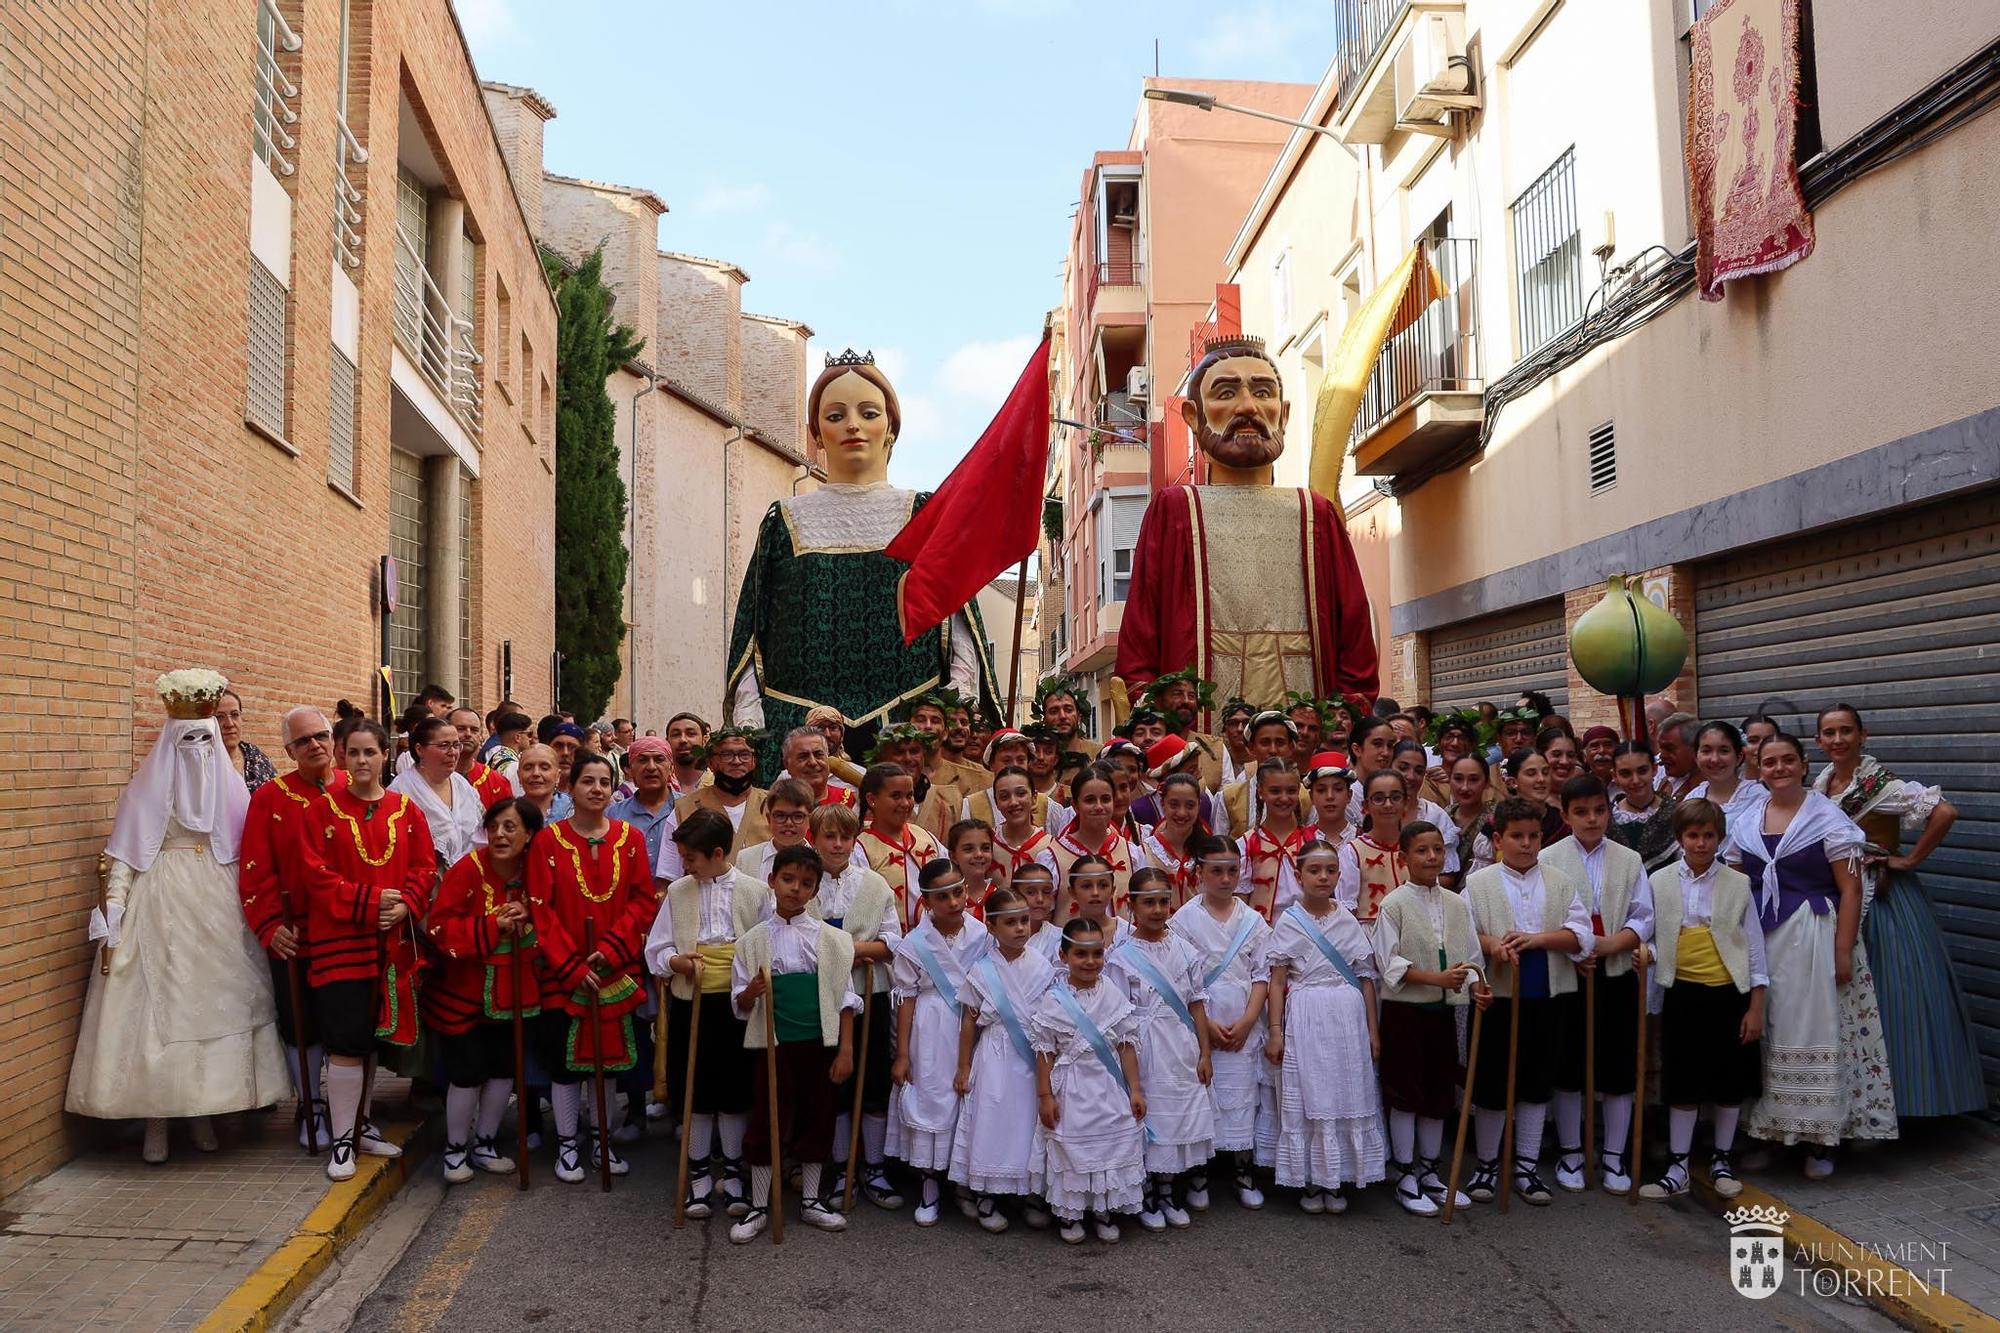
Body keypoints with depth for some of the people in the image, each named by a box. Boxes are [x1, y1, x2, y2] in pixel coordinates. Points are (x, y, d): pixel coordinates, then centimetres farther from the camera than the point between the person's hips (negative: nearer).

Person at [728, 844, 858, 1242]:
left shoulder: (830, 938, 0)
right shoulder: (753, 939, -1)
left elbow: (844, 999, 2)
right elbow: (740, 1005, 3)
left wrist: (845, 1051, -3)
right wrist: (752, 992, -20)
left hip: (819, 1045, 1)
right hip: (773, 1045, -1)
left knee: (817, 1121, 11)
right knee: (767, 1124, 4)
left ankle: (811, 1200, 27)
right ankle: (758, 1207, 18)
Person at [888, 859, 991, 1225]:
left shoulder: (980, 935, -4)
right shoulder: (914, 944, -9)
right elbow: (906, 999, -4)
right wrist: (902, 1054, -4)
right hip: (931, 1034, -2)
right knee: (929, 1098, 3)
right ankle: (928, 1187, 19)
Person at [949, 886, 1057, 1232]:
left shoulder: (1042, 967, -3)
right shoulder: (981, 971, -7)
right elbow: (970, 1021, -1)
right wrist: (963, 1067, 2)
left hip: (1034, 1058, 2)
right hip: (995, 1058, -2)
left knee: (1029, 1122, 8)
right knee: (992, 1123, 3)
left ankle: (1030, 1195, 25)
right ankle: (985, 1197, 20)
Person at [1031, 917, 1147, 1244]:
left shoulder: (1113, 995, -3)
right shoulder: (1053, 1001, -10)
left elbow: (1127, 1045, 1)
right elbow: (1045, 1052, -6)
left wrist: (1135, 1090, 0)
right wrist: (1045, 1095, -7)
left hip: (1109, 1089, 2)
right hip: (1071, 1091, -2)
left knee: (1112, 1145, 10)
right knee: (1070, 1149, 7)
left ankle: (1103, 1211, 30)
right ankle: (1070, 1215, 27)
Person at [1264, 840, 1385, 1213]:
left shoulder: (1348, 920, 5)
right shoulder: (1287, 922, -2)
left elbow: (1366, 977, 8)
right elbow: (1277, 981, -2)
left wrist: (1372, 1029, 5)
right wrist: (1275, 1031, -7)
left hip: (1347, 1015, 3)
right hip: (1306, 1017, -2)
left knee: (1347, 1094, 6)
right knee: (1307, 1095, 2)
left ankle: (1336, 1181, 20)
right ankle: (1310, 1182, 16)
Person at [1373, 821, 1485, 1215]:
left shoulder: (1457, 905, 6)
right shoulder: (1394, 904, -9)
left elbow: (1471, 957, 9)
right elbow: (1389, 963, -14)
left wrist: (1475, 987, -10)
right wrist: (1436, 978, -22)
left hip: (1443, 1010, 5)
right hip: (1405, 1009, -5)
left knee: (1439, 1093, 13)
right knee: (1405, 1093, 3)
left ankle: (1429, 1173, 27)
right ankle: (1405, 1178, 14)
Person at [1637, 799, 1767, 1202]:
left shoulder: (1738, 884, -1)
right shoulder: (1660, 882, 0)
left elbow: (1754, 946, 2)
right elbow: (1650, 940, 5)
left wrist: (1755, 1007, -1)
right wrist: (1653, 1003, 0)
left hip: (1729, 992, 0)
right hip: (1682, 993, 0)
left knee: (1730, 1083, 10)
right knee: (1682, 1084, 5)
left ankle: (1722, 1161, 27)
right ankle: (1677, 1168, 14)